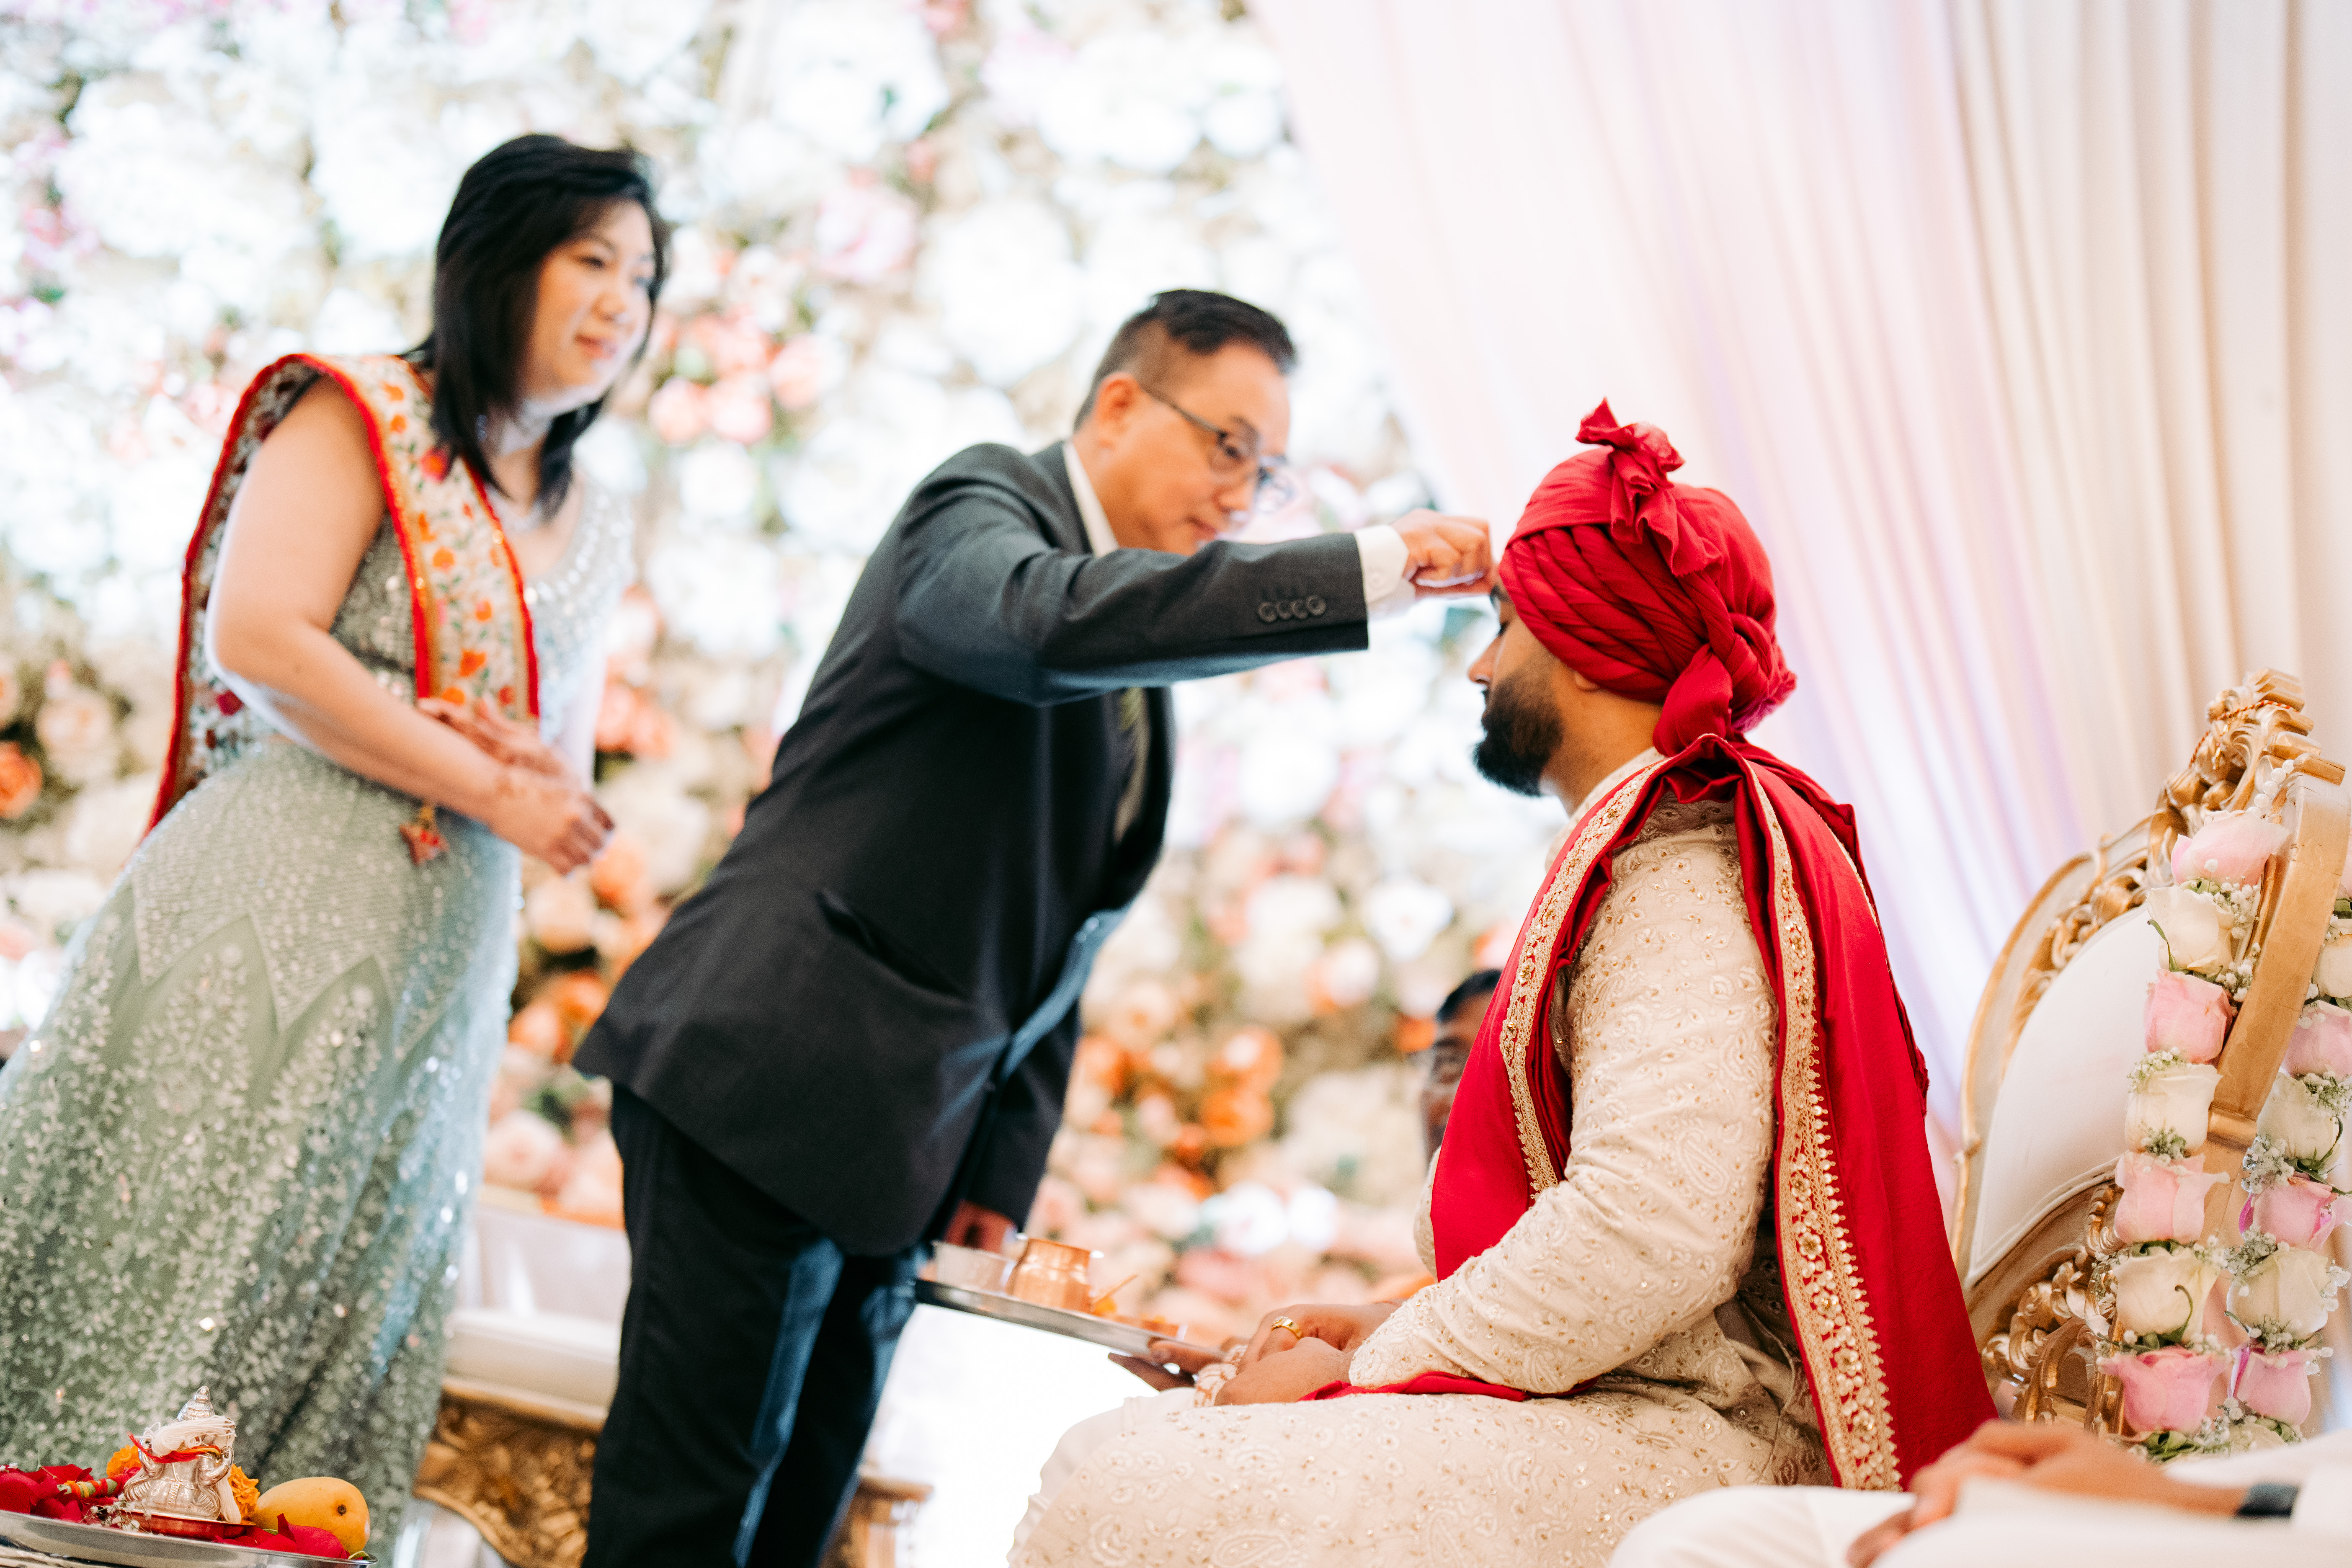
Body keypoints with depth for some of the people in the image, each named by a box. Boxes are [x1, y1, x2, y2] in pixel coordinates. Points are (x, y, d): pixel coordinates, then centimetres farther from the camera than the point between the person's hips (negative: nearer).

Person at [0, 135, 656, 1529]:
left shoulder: (596, 532, 19)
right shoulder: (360, 417, 0)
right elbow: (259, 638, -14)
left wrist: (544, 777, -3)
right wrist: (488, 784, -12)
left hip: (441, 969, 6)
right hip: (270, 922, -6)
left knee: (335, 1309, 5)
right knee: (166, 1257, -7)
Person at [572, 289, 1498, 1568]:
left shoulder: (1143, 678, 19)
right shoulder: (982, 505, -6)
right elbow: (1054, 620, -32)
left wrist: (999, 1178, 11)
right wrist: (1380, 565, -32)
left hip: (899, 1155, 9)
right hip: (768, 1082, -9)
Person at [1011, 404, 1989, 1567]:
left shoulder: (1681, 861, -11)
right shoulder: (1679, 834, 23)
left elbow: (1653, 1232, -25)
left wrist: (1369, 1367, -13)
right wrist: (1395, 1327, 11)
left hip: (1679, 1441, -10)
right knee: (1106, 1458, 4)